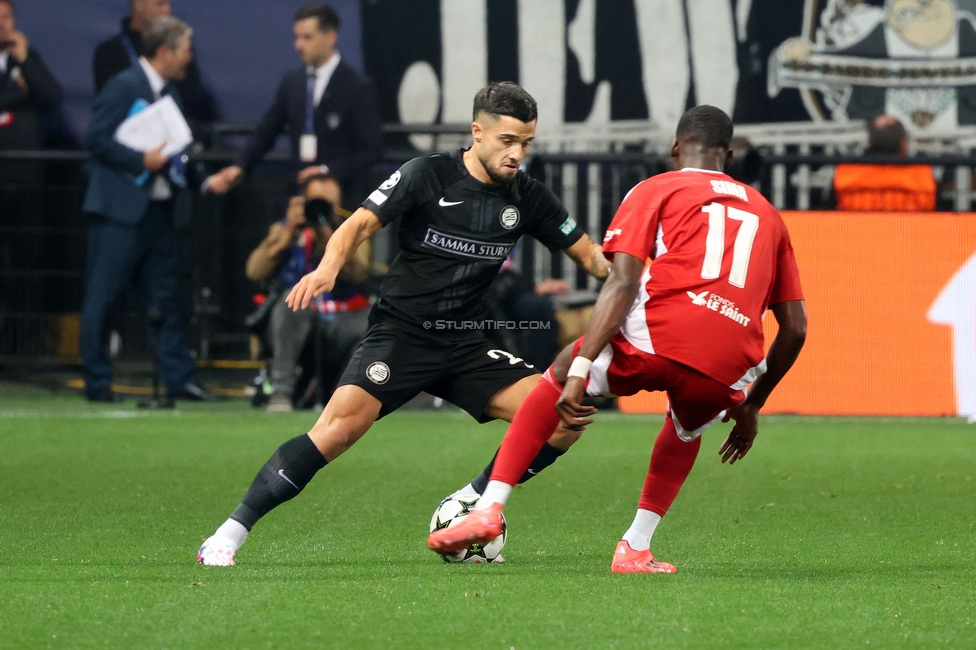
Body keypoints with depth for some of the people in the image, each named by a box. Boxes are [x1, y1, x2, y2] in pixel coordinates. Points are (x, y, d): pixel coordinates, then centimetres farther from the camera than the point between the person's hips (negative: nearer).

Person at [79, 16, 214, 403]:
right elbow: (95, 139, -14)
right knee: (101, 297, -2)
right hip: (120, 210, -8)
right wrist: (141, 161, -19)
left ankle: (179, 378, 9)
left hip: (157, 208, 8)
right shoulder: (124, 87, -9)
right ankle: (97, 382, 1)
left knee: (164, 298, 8)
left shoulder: (169, 94, 17)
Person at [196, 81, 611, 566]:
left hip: (464, 345, 5)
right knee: (343, 424, -28)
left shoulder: (527, 197, 5)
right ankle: (229, 535, -22)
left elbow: (588, 254, 13)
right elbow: (361, 223, -12)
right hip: (400, 331, -5)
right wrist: (328, 268, -32)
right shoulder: (427, 175, -7)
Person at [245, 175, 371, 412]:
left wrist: (327, 240, -24)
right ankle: (281, 390, -32)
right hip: (294, 323, -1)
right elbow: (255, 271, -7)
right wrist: (288, 232, -14)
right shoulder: (285, 230, 10)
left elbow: (359, 275, -11)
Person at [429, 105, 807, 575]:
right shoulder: (766, 212, 29)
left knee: (558, 376, 25)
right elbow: (795, 328, 26)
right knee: (686, 427, 37)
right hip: (727, 372, 3)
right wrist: (751, 408, 38)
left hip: (656, 339, -3)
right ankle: (635, 549, 25)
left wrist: (579, 373, -6)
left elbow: (623, 283, 0)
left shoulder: (656, 191, 17)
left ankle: (489, 509, 15)